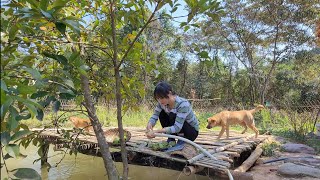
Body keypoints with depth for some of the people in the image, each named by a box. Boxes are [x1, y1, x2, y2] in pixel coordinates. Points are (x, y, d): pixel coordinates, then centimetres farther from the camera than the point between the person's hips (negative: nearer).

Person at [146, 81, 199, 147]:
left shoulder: (183, 104, -33)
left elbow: (177, 128, -37)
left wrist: (157, 131, -44)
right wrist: (149, 124, -38)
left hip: (192, 132, -6)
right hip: (178, 130, 6)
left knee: (172, 116, -31)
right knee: (162, 114, -14)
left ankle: (183, 140, -9)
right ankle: (171, 139, -4)